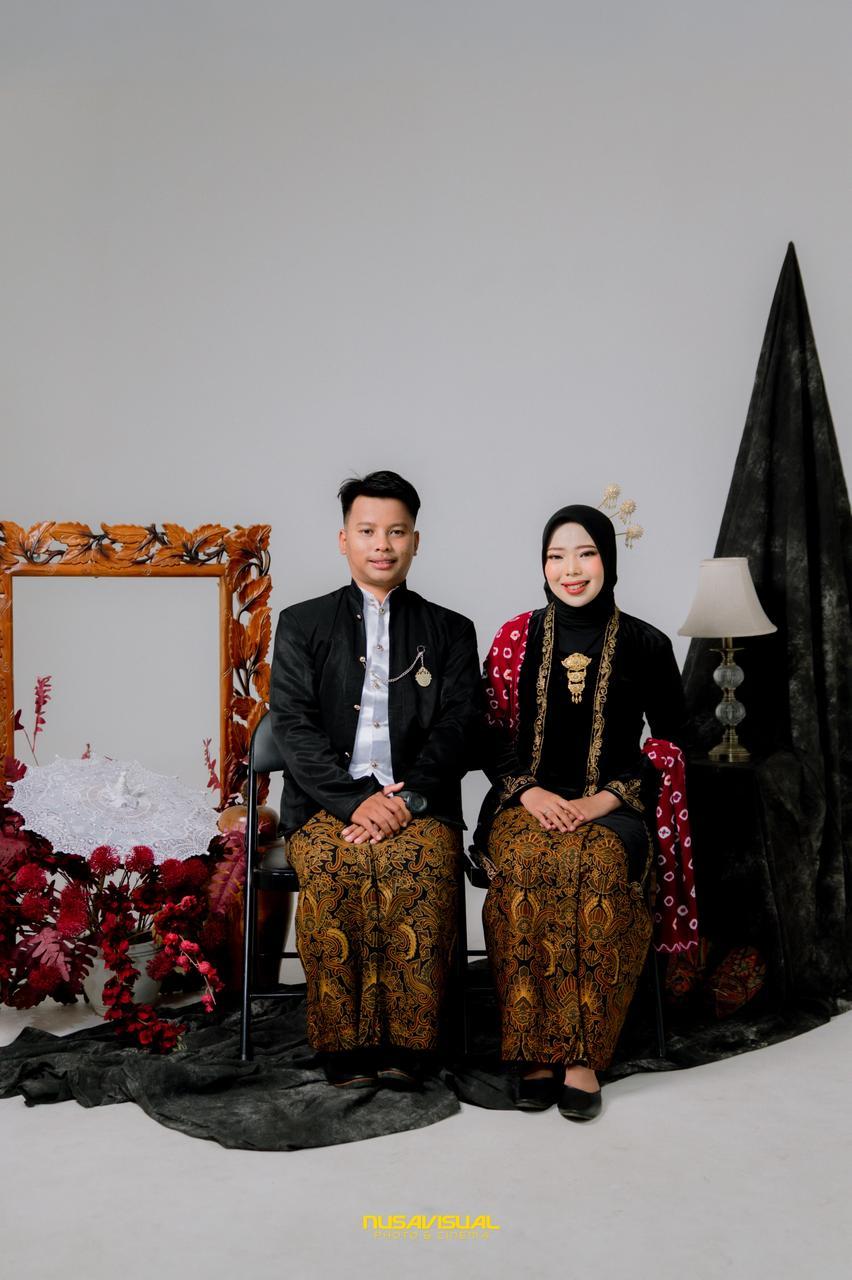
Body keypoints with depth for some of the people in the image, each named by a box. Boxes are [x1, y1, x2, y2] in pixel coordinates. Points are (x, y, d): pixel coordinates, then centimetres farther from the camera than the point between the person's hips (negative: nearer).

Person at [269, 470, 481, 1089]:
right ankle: (347, 1047, -19)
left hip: (419, 803, 0)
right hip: (326, 801, 0)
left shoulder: (450, 631, 17)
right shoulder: (303, 625, 14)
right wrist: (356, 800, -14)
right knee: (332, 871, -32)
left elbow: (458, 726, 4)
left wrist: (405, 797, -13)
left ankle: (404, 1046, -21)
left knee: (421, 869, -32)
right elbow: (294, 728, 2)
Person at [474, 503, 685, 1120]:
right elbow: (492, 735, 10)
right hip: (526, 799, 1)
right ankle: (536, 1050, -22)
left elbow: (671, 742, 5)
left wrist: (605, 799, -9)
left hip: (612, 808, -1)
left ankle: (583, 1055, -23)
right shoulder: (516, 638, 8)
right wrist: (528, 791, -9)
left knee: (600, 865, -34)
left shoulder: (646, 645, 5)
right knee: (526, 864, -33)